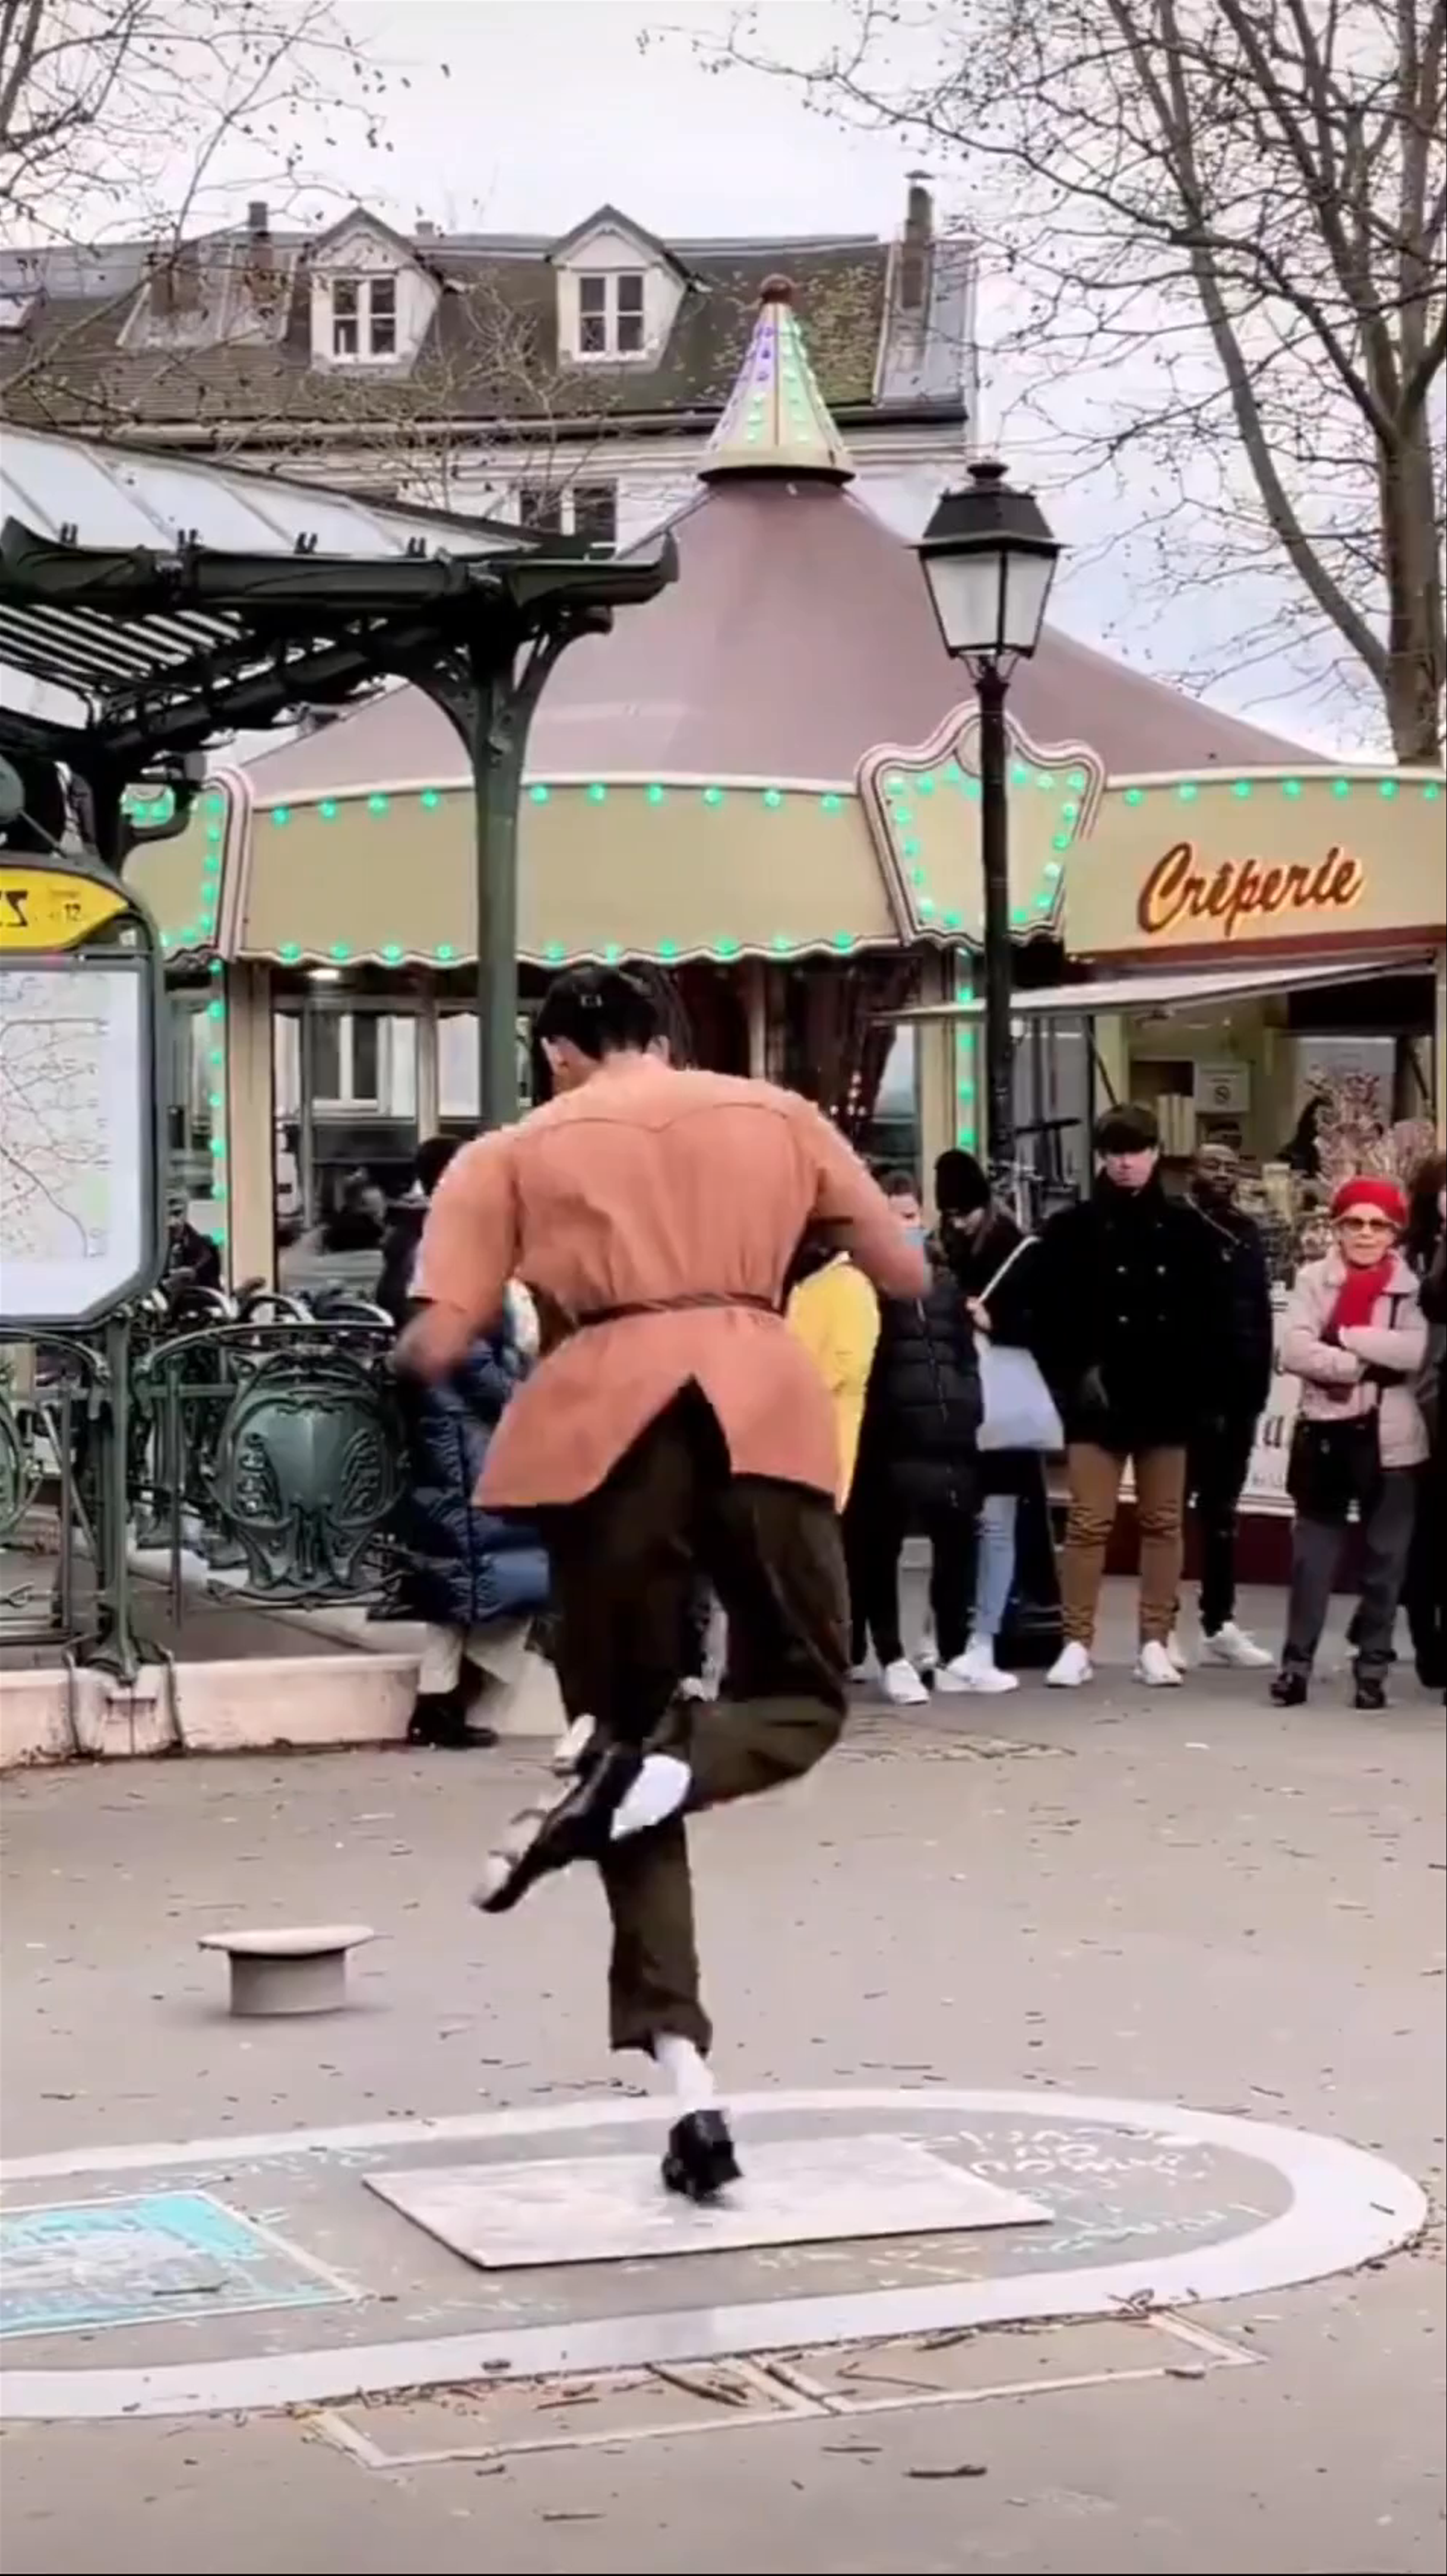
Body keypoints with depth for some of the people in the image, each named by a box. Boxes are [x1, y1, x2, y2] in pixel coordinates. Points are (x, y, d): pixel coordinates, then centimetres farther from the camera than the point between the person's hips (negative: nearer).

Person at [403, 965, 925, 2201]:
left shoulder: (515, 1151, 13)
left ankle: (684, 2074, -3)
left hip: (604, 1419, 0)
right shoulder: (777, 1114, 18)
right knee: (803, 1695, 18)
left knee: (630, 1727, 10)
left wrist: (421, 1343, 28)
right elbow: (907, 1276, 19)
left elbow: (437, 1347, 4)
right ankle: (645, 1783, -18)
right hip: (761, 1401, 0)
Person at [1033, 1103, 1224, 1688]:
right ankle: (1077, 1643, 3)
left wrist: (1199, 1387, -4)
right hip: (1098, 1401, -2)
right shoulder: (1072, 1228, 0)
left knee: (1163, 1522, 7)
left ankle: (1155, 1643, 13)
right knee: (1088, 1523, -2)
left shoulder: (1184, 1228, 4)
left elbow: (1208, 1316, 5)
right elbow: (1049, 1316, -2)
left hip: (1166, 1398, 2)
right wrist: (1073, 1378, -11)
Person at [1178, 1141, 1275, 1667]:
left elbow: (1260, 1311, 13)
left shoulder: (1247, 1232, 12)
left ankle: (1220, 1623, 18)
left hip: (1237, 1391, 6)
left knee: (1222, 1511, 12)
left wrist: (1259, 1381, 6)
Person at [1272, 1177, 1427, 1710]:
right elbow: (1294, 1350, -11)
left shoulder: (1411, 1287, 1)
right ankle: (1296, 1661, 8)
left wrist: (1346, 1336, -16)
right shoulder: (1314, 1280, 2)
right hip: (1327, 1430, 0)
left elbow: (1416, 1351, -16)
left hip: (1389, 1437, 0)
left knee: (1385, 1557, 6)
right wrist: (1365, 1368, -17)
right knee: (1312, 1552, 2)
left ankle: (1372, 1666, 14)